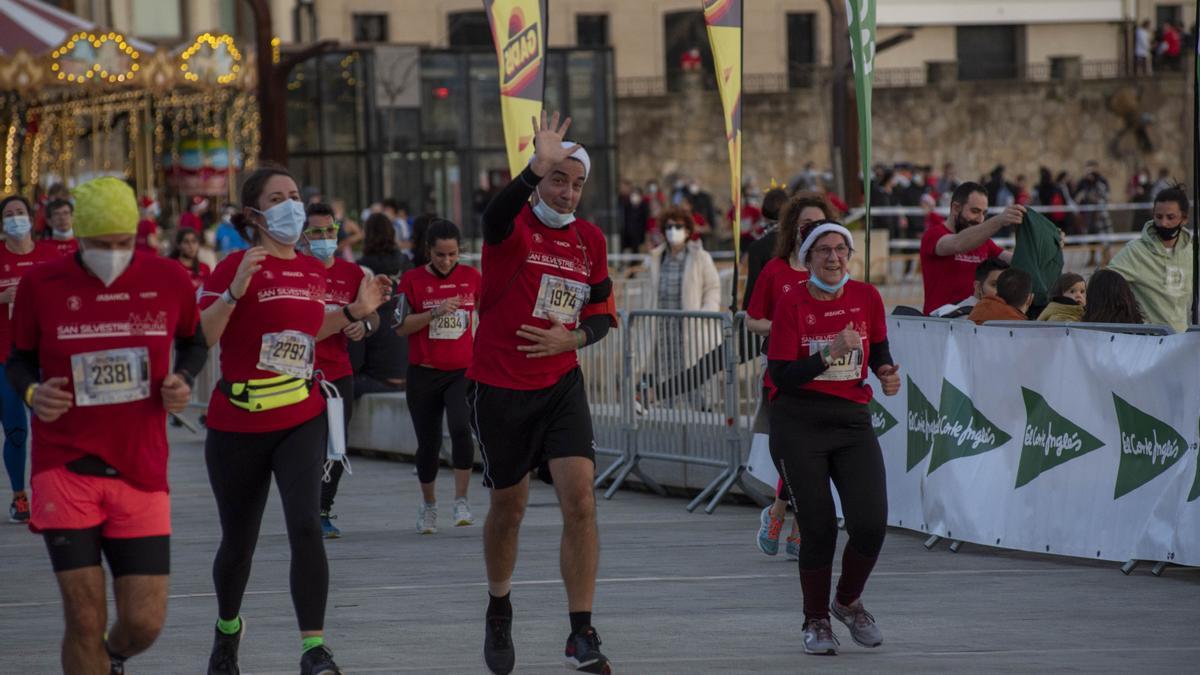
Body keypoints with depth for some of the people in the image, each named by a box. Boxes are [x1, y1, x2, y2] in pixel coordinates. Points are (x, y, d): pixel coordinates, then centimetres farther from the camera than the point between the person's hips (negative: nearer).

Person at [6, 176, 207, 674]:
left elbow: (194, 341, 17)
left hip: (142, 475, 2)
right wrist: (31, 392, -12)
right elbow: (20, 358, 10)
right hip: (64, 469, -2)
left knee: (144, 622, 1)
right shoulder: (40, 285, -3)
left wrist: (183, 380, -4)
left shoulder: (169, 280, 0)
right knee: (85, 618, -8)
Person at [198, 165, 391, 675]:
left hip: (301, 421, 3)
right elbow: (199, 337, -18)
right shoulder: (236, 267, -11)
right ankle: (228, 626, 39)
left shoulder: (312, 270, 7)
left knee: (305, 527, -15)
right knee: (238, 539, 10)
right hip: (237, 426, -3)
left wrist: (354, 312, 12)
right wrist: (234, 292, -31)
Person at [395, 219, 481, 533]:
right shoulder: (412, 280, -1)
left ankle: (462, 500, -13)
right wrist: (435, 312, -19)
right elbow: (401, 326, -7)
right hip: (424, 374, 0)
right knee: (428, 443, 7)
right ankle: (428, 504, 28)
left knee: (461, 428, -22)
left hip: (462, 371, 0)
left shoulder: (471, 276, 5)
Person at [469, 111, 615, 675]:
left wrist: (571, 339, -6)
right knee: (509, 507, 11)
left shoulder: (590, 239, 6)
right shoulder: (514, 226, -8)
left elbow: (602, 312, 15)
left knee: (580, 501, -11)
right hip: (499, 388, -3)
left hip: (561, 385, 3)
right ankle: (499, 610, 37)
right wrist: (538, 164, -48)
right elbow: (496, 214, -34)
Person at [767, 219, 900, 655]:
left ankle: (848, 602, 20)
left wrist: (886, 373, -2)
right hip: (799, 426, -3)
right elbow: (781, 376, -13)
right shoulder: (791, 305, -7)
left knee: (871, 523, -8)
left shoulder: (867, 298, 3)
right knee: (817, 525, -3)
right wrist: (830, 355, -24)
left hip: (853, 422, 3)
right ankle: (816, 622, 16)